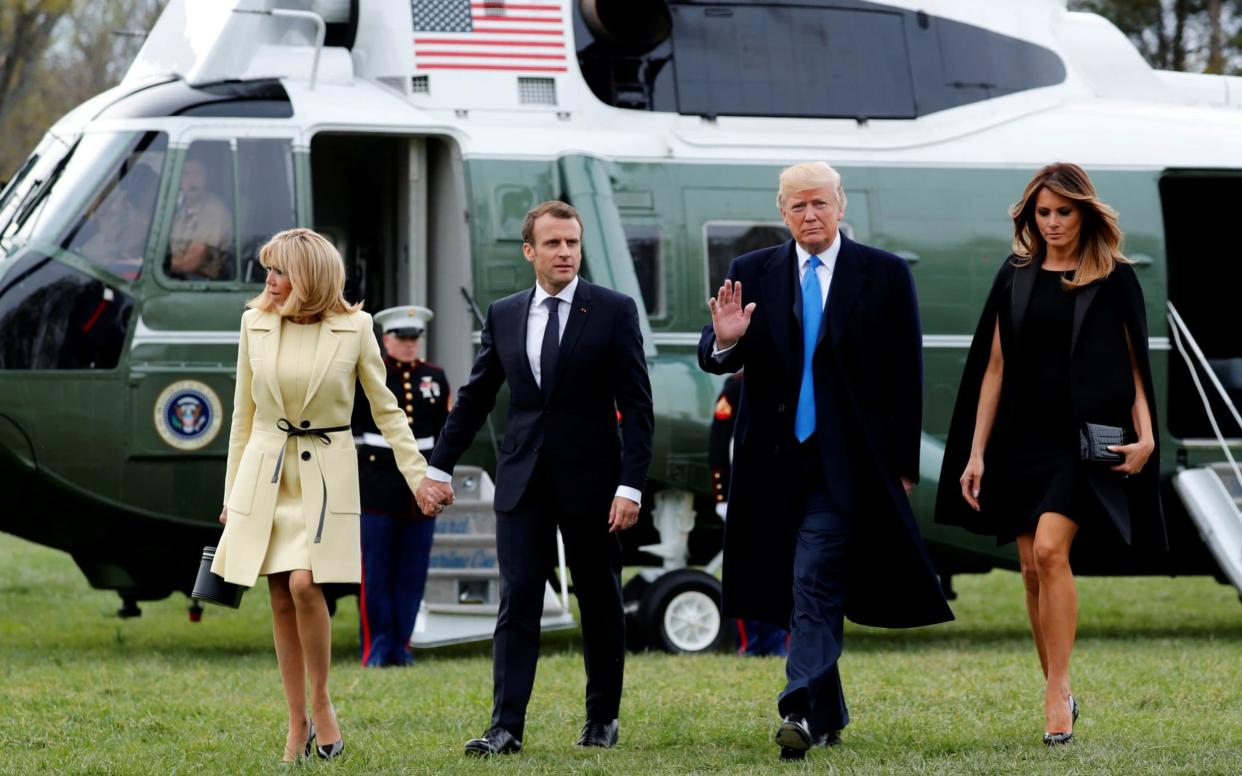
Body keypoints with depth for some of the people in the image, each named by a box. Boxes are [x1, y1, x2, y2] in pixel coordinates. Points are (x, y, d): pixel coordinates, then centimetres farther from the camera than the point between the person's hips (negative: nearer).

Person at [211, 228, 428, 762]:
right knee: (281, 600, 2)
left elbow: (385, 408, 3)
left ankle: (320, 703, 0)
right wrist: (232, 490, 12)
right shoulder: (256, 323, 2)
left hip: (325, 475, -3)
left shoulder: (354, 328, -5)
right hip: (266, 474, 3)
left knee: (304, 585, -19)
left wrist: (418, 476, -2)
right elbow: (244, 412, 10)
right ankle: (297, 725, 10)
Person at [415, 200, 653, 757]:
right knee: (517, 600, -6)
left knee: (600, 602, 8)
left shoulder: (614, 311, -3)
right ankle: (506, 727, -10)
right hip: (523, 481, 2)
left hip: (590, 481, -2)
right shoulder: (503, 315, 7)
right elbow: (474, 398, 14)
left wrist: (631, 485, -13)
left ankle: (603, 719, 21)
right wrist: (439, 467, 9)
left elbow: (636, 405, -5)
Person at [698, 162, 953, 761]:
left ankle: (802, 713, -22)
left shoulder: (885, 275, 1)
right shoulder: (751, 274, 7)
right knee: (799, 595, 10)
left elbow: (906, 376, 2)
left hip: (846, 463, -4)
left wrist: (903, 464, -1)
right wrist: (723, 340, -23)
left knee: (815, 586, -15)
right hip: (775, 460, 4)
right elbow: (715, 361, 2)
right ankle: (829, 715, 23)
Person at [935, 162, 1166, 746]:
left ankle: (1057, 693, -18)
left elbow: (1135, 363, 2)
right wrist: (976, 453, 5)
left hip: (1085, 437, -4)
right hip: (1025, 438, 4)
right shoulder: (1016, 277, 8)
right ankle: (1057, 696, 15)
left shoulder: (1114, 278, 0)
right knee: (1033, 570, 4)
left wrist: (1145, 433, -12)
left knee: (1049, 549, -21)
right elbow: (994, 367, 9)